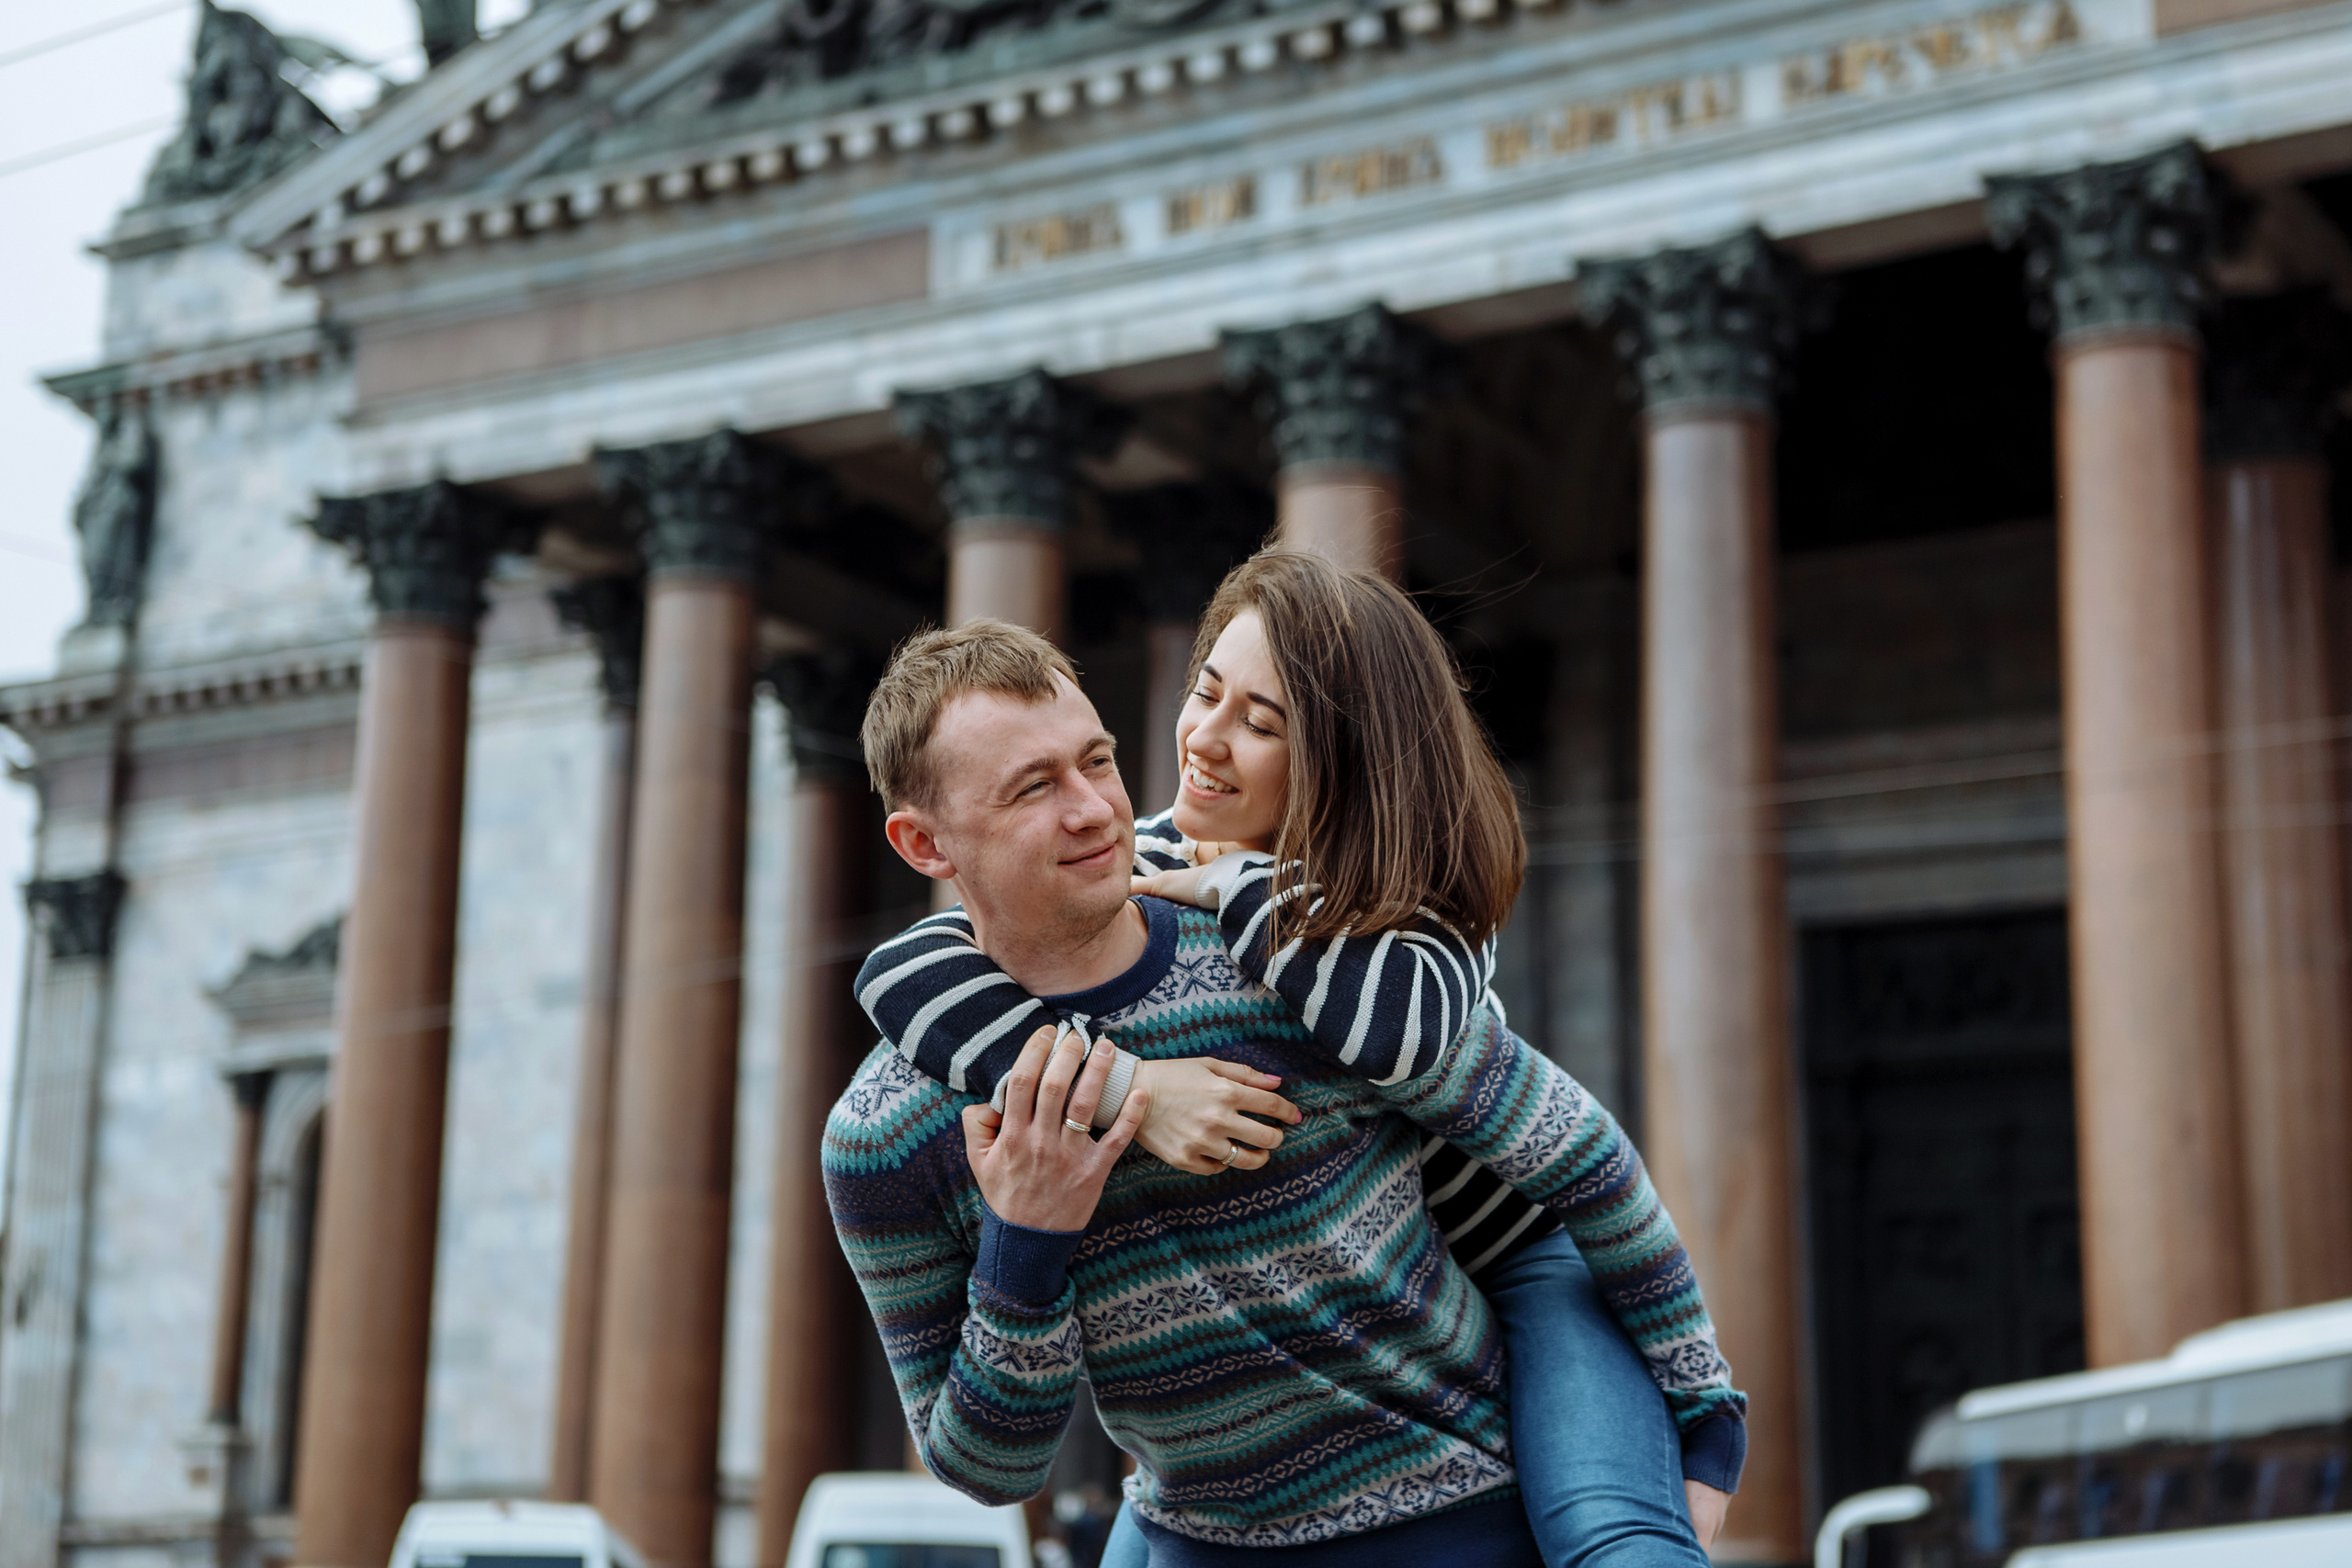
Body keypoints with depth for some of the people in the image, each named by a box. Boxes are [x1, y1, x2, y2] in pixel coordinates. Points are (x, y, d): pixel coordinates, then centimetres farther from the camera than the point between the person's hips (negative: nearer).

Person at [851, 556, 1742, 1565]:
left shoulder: (1431, 886, -19)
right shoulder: (1149, 867, -12)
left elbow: (1400, 1024, -45)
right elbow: (899, 972, -27)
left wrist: (1233, 888, -31)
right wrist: (1122, 1087, -41)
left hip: (1537, 1255, -4)